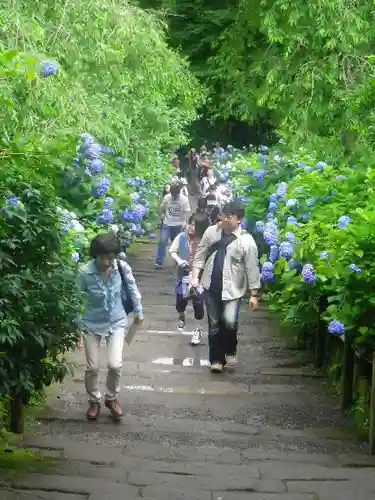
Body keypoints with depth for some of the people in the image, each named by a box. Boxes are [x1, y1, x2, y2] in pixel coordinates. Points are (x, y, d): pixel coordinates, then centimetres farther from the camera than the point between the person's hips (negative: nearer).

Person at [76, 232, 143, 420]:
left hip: (116, 322, 1)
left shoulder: (122, 268, -18)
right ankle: (94, 401, 32)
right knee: (92, 367, 5)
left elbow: (132, 289, 0)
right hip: (92, 324, -1)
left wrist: (139, 312, 11)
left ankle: (112, 398, 20)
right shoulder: (85, 273, -23)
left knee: (115, 365, -8)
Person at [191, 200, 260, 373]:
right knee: (214, 325, 9)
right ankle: (216, 359, 24)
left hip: (232, 289, -3)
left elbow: (252, 268, -8)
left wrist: (254, 294, -6)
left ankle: (230, 350, 10)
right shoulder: (211, 231, -2)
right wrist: (195, 276, -2)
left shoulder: (246, 241, -12)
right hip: (211, 287, 4)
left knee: (229, 322, -19)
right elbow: (200, 254, 7)